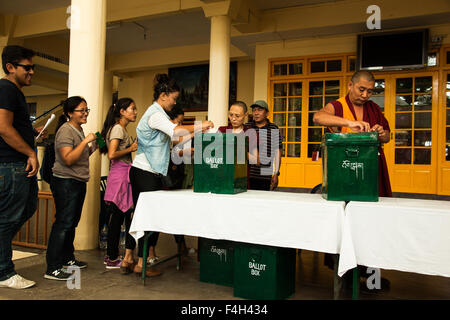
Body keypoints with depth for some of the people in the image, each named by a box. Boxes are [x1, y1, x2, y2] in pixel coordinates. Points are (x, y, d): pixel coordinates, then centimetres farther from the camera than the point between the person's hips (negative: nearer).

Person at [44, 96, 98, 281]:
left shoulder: (79, 130, 17)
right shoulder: (66, 130, -13)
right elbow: (68, 159, -22)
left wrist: (93, 147, 10)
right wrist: (86, 141, -23)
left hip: (78, 182, 10)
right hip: (65, 182, -10)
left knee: (72, 222, 16)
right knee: (63, 223, -10)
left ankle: (67, 259, 28)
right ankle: (52, 269, -4)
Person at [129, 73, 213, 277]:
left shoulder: (158, 114, 20)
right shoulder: (155, 114, -12)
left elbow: (175, 139, 21)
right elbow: (175, 131, -31)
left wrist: (196, 132, 11)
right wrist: (199, 126, -20)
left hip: (153, 173, 10)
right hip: (144, 173, -10)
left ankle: (150, 255, 22)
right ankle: (141, 264, 0)